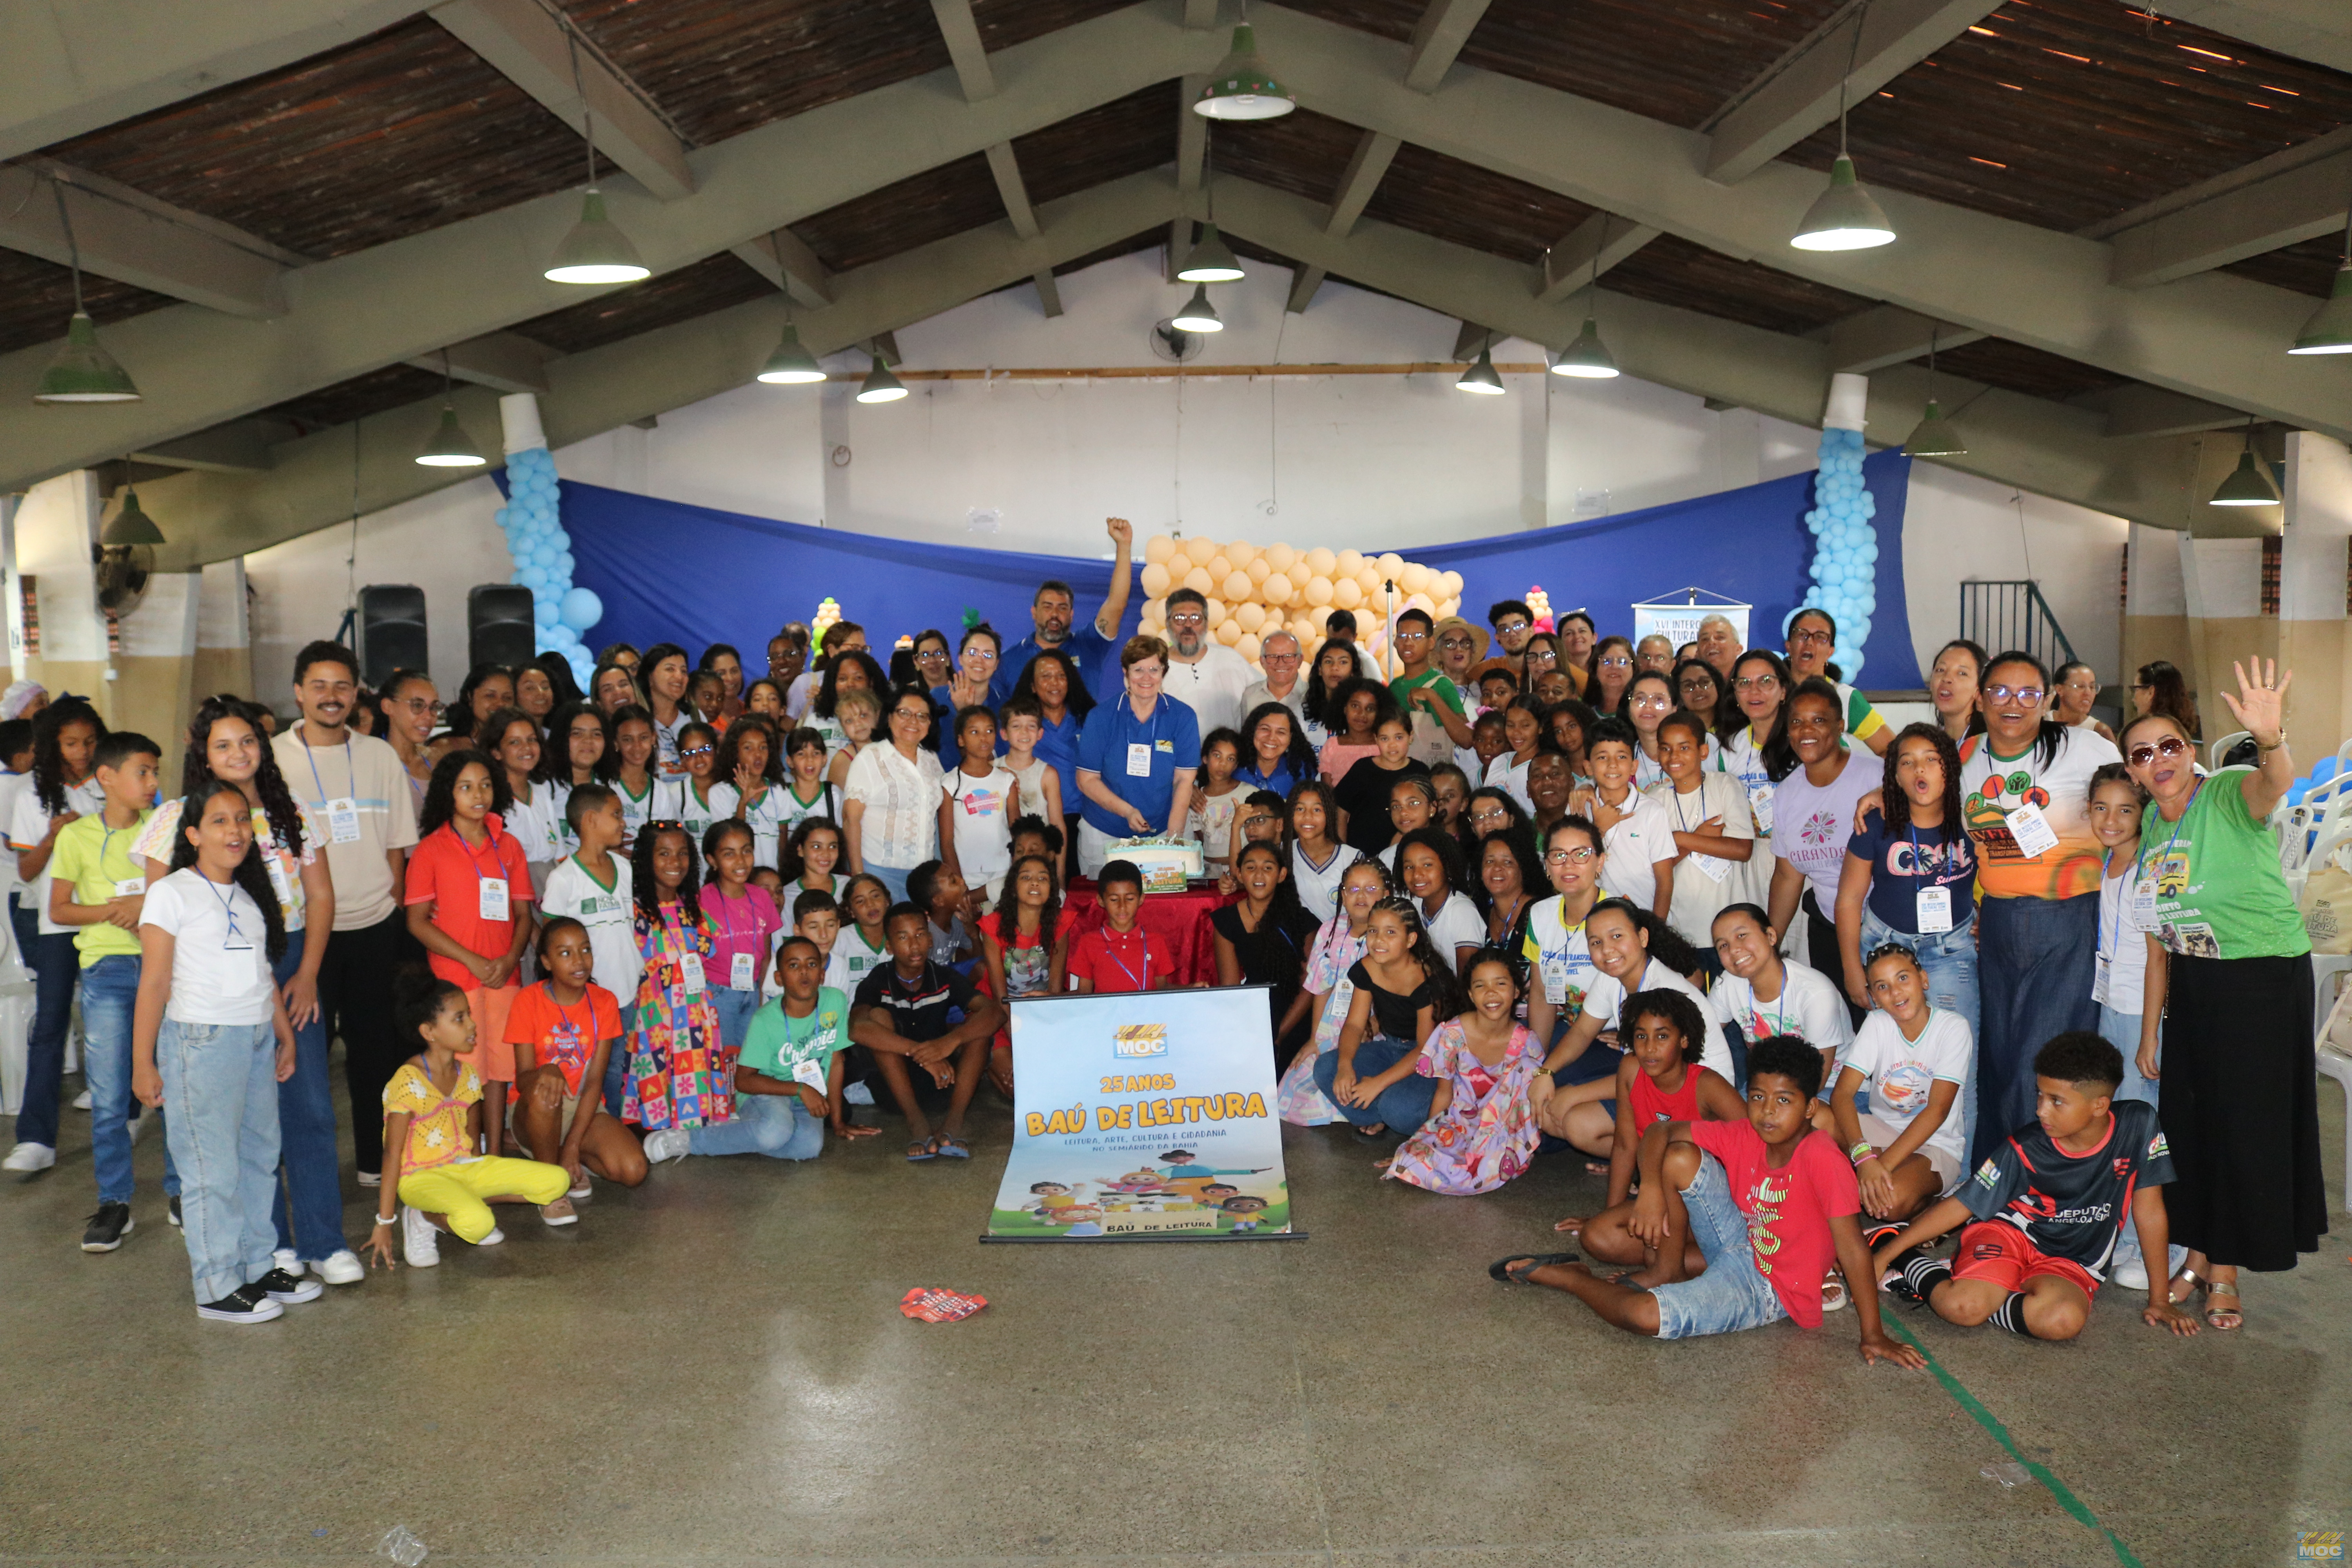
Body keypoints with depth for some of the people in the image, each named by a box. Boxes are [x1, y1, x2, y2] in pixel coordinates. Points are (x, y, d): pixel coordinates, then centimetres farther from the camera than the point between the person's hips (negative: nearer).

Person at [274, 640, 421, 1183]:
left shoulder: (381, 756, 8)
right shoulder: (272, 757, -1)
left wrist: (394, 908, 6)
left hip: (375, 927, 3)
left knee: (375, 1047, 8)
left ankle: (376, 1160, 20)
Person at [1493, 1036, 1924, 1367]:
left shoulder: (1823, 1159, -25)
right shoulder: (1743, 1137, -7)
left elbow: (1851, 1246, -25)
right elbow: (1660, 1132, -1)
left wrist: (1873, 1335, -24)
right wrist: (1651, 1188, -20)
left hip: (1768, 1291, -6)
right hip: (1739, 1247, 6)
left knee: (1645, 1315, -28)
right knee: (1680, 1157, -12)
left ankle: (1566, 1277, 4)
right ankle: (1668, 1270, 5)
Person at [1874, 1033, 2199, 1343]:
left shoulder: (2138, 1126, -13)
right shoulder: (2023, 1150, -14)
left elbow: (2149, 1210, -3)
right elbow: (1960, 1206, -9)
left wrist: (2159, 1298, 3)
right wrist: (1884, 1256, -12)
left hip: (2070, 1264, 2)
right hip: (2006, 1235, -2)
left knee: (2065, 1320, -34)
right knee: (1963, 1306, -32)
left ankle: (1953, 1275, -12)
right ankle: (1910, 1261, 0)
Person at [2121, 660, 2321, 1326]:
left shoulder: (2229, 796, -15)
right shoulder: (2151, 822, 4)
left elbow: (2274, 784, -42)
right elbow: (2160, 933, 8)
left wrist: (2269, 739, -65)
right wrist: (2150, 1030, 8)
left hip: (2265, 975, -6)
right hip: (2191, 981, 6)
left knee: (2248, 1121, 1)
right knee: (2187, 1116, 10)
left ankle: (2226, 1275, 16)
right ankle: (2198, 1256, 27)